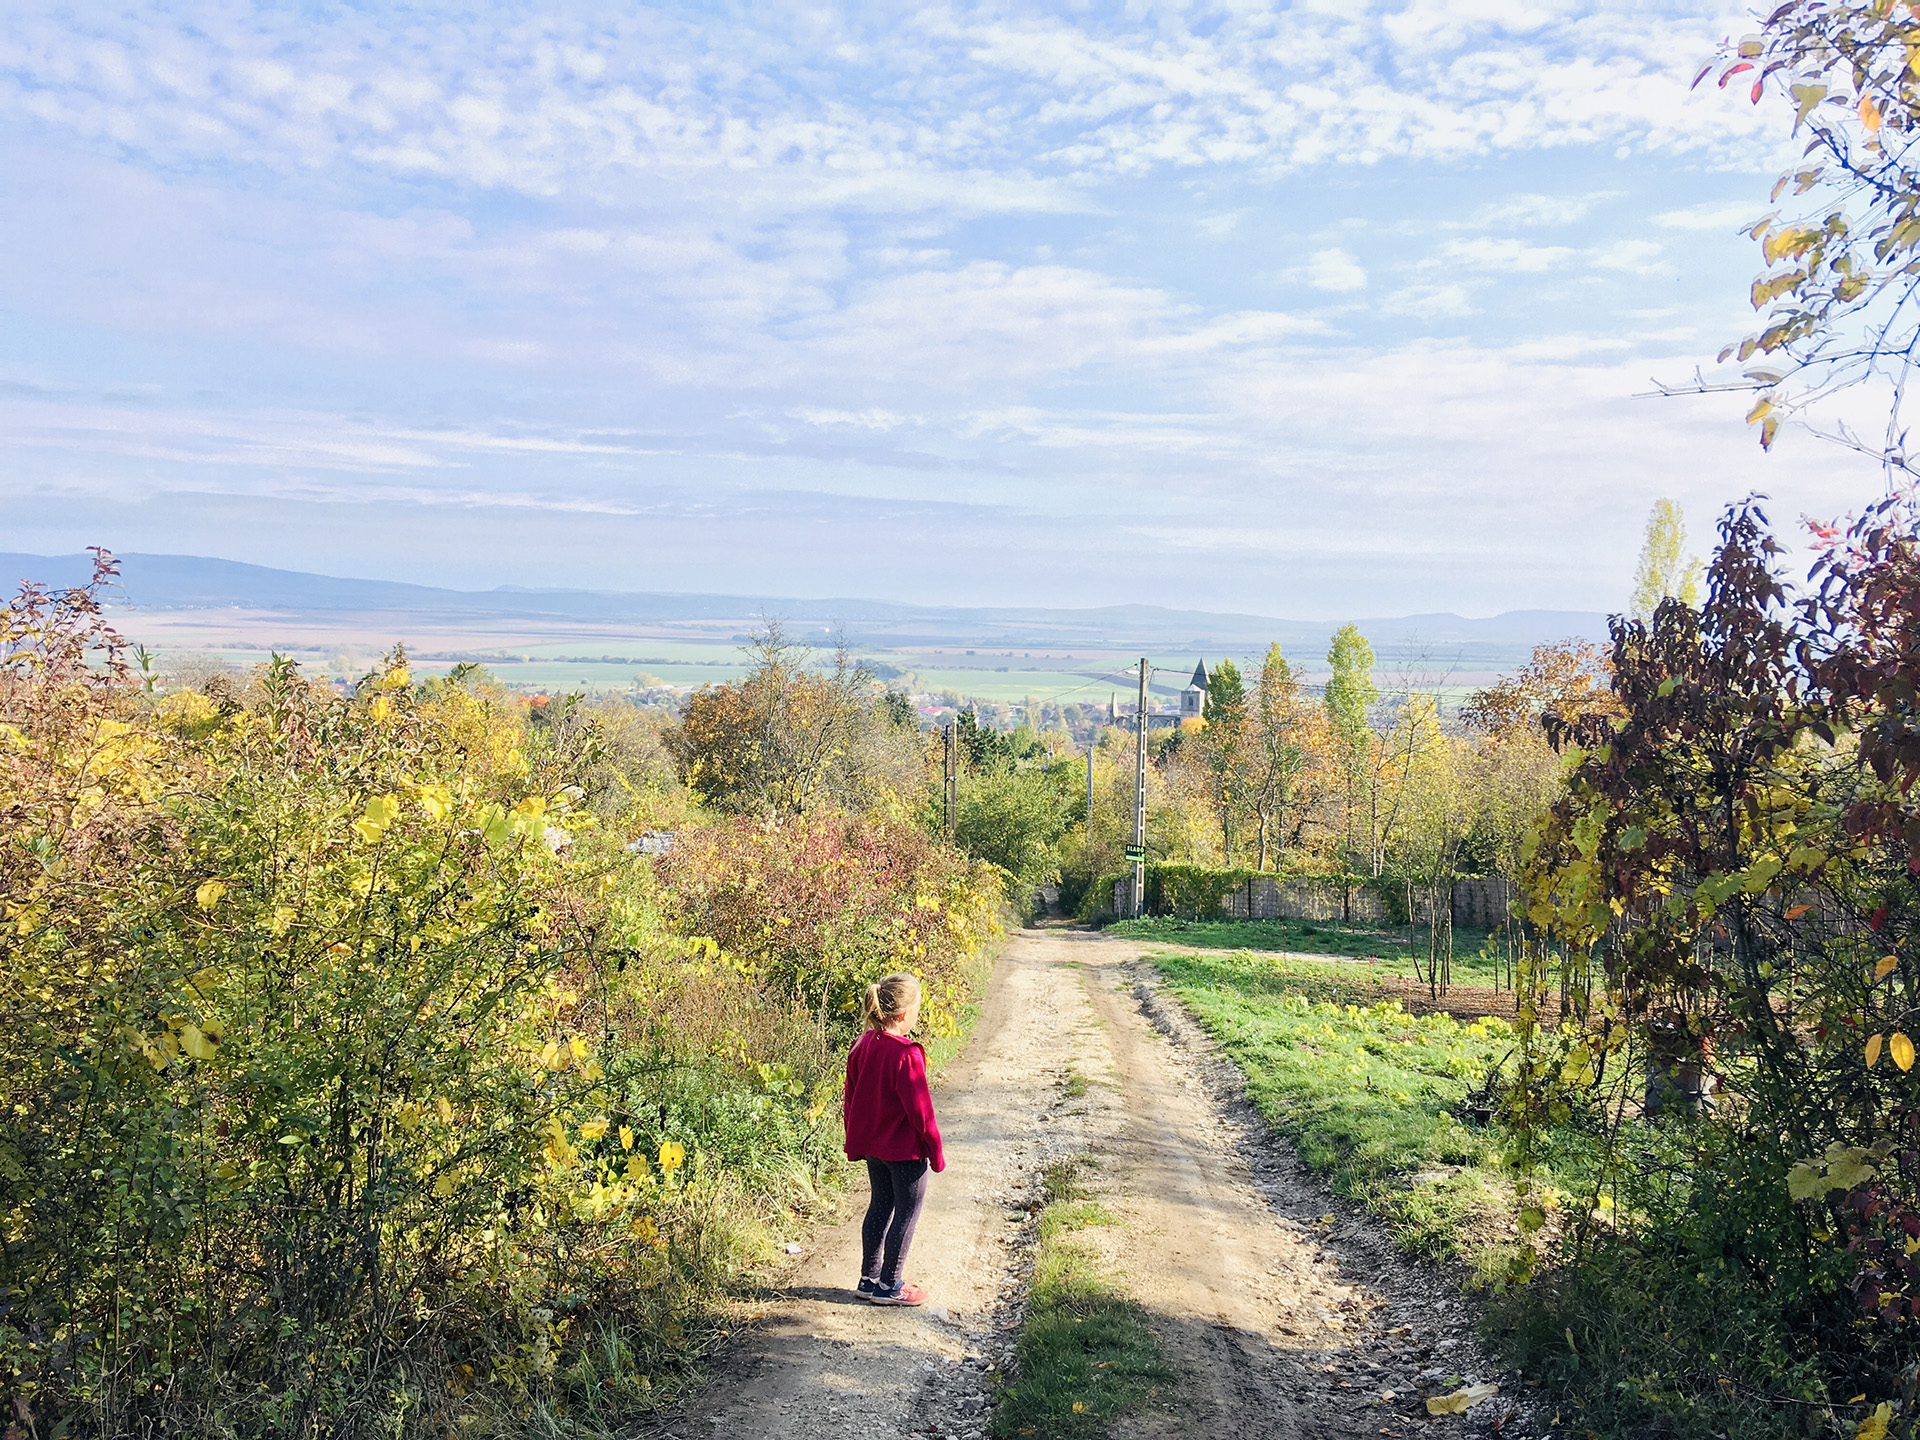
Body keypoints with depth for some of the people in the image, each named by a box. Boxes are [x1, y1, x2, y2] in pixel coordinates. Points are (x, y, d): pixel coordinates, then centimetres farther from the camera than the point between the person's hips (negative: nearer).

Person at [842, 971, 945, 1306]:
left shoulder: (862, 1046, -1)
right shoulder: (906, 1055, -25)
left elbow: (850, 1099, 8)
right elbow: (920, 1110, -20)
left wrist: (856, 1142, 20)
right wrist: (936, 1153, -9)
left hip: (872, 1145, 8)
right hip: (905, 1148, -8)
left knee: (881, 1204, 20)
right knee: (907, 1211, 7)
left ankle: (870, 1277, 29)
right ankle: (889, 1286, 15)